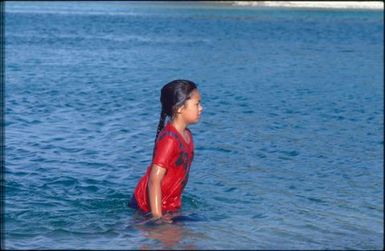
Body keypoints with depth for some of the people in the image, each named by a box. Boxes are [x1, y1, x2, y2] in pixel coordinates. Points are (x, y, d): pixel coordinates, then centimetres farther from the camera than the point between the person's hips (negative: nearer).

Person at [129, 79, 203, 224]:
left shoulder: (187, 135, 6)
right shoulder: (169, 139, -24)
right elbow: (154, 180, -27)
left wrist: (176, 203, 14)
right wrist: (157, 216, -30)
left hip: (171, 203, 9)